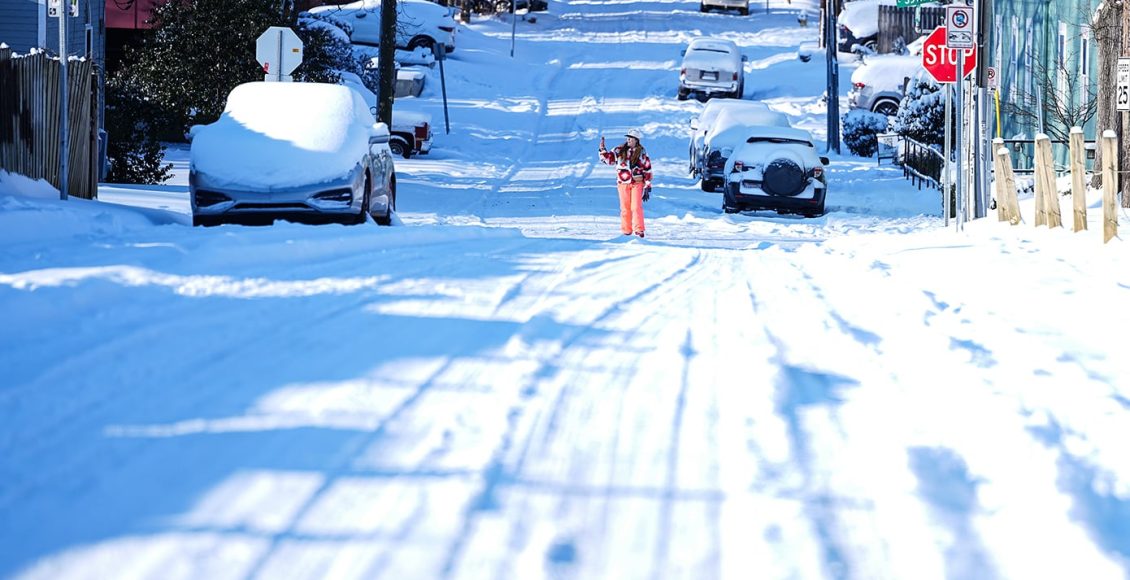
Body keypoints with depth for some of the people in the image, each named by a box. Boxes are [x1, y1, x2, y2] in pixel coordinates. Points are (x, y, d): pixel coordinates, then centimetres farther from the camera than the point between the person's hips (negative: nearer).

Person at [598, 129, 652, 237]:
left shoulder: (642, 153, 2)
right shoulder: (619, 151, 6)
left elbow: (647, 170, 5)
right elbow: (607, 159, 6)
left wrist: (647, 188, 2)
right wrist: (602, 149, -12)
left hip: (637, 183, -2)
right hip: (623, 184, 2)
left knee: (636, 207, -11)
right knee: (625, 208, 5)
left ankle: (638, 230, -7)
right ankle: (626, 231, 12)